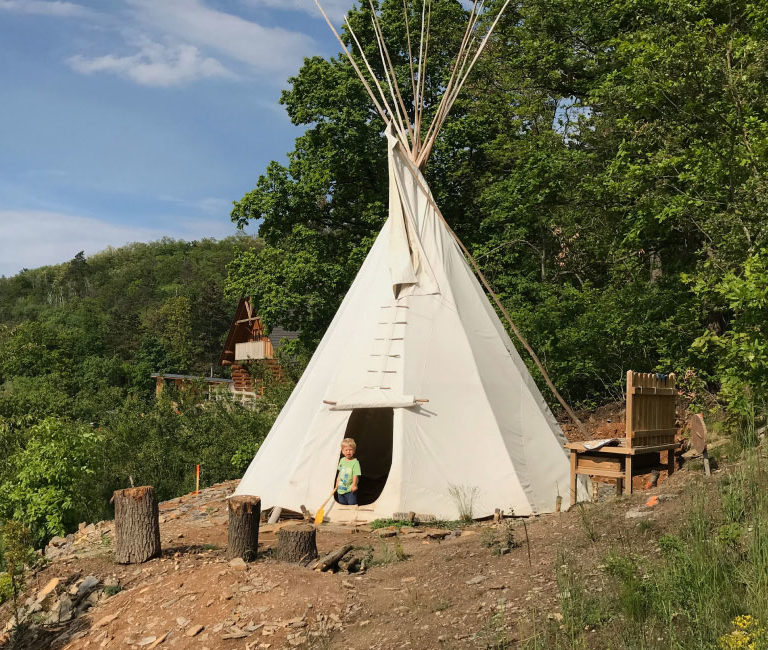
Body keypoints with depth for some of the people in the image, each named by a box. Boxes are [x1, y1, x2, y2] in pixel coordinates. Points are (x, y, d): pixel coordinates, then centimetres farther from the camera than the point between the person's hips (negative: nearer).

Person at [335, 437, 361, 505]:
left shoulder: (355, 462, -14)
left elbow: (356, 475, -20)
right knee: (342, 504, 14)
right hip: (341, 489, 6)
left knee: (351, 505, -5)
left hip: (350, 490, -6)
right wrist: (337, 483, 17)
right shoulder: (342, 460, 6)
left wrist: (354, 484, -31)